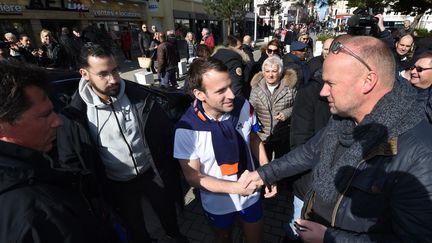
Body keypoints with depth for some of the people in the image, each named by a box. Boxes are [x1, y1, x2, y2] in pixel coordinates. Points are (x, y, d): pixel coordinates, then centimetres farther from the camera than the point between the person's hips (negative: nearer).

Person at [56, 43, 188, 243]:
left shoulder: (138, 95, -16)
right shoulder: (75, 114, -18)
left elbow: (165, 132, -7)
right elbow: (70, 160, -7)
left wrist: (168, 169, -4)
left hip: (152, 173, 2)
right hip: (117, 185, -1)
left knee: (167, 210, 26)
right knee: (134, 227, 24)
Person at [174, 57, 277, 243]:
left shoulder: (244, 107, -21)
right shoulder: (187, 129, -28)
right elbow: (193, 176, -19)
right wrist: (235, 187, -30)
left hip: (251, 195, 2)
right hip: (218, 202, -1)